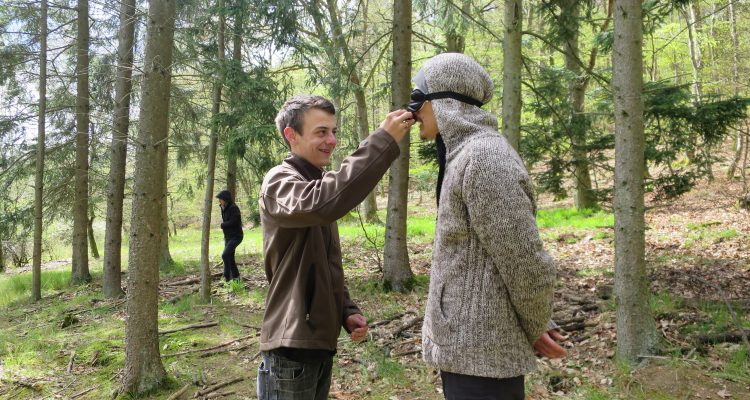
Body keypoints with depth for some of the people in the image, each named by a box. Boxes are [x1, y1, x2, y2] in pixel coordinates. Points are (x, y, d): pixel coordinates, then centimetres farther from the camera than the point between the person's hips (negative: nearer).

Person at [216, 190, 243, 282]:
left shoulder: (233, 208, -16)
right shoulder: (224, 208, 11)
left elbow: (233, 222, -21)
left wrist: (222, 225, -9)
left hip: (235, 236, -9)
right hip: (228, 237, 10)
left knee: (225, 255, -19)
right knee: (230, 258, 10)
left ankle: (227, 277, -10)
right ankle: (236, 277, 18)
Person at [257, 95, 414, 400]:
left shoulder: (316, 184, 15)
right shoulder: (279, 182, -13)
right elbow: (323, 203, -37)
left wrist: (347, 310, 5)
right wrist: (383, 140, -35)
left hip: (320, 340, 9)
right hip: (291, 345, -8)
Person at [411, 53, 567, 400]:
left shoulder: (483, 158, -20)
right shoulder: (463, 156, 13)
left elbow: (527, 264, -20)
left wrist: (536, 329, -4)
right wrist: (536, 328, 12)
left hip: (481, 353, -9)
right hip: (464, 348, 9)